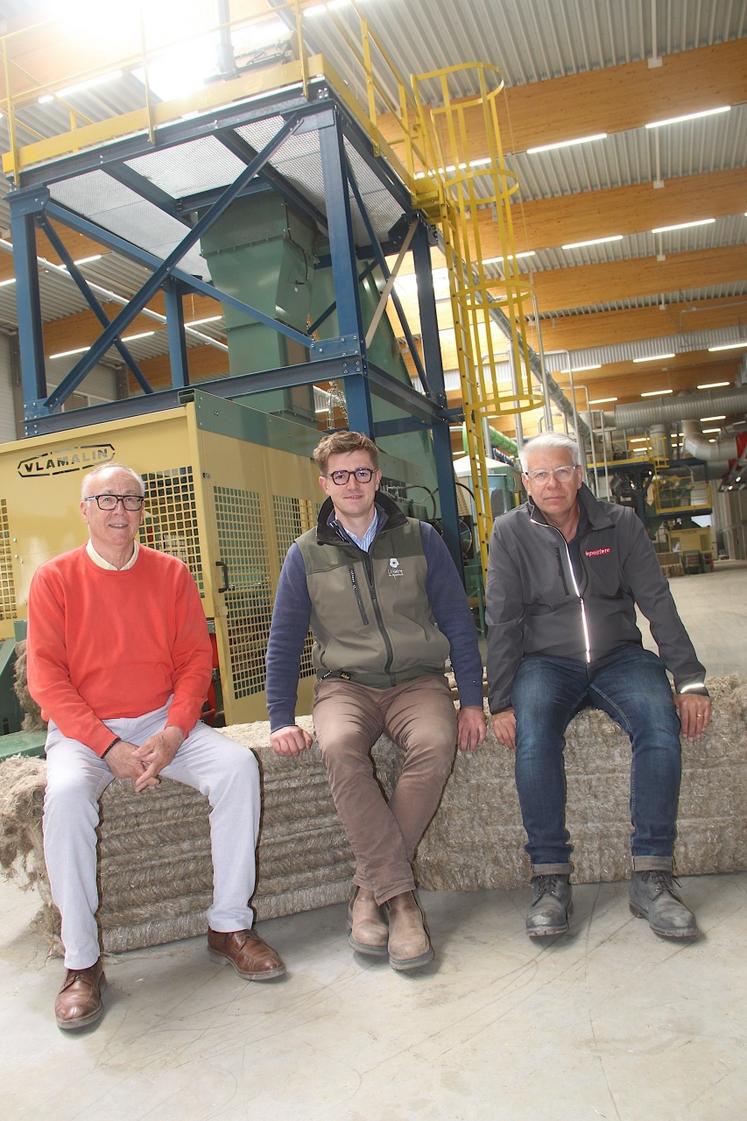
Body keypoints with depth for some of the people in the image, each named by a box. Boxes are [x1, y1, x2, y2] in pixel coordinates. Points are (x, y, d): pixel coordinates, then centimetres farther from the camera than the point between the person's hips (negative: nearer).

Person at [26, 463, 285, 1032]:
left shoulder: (171, 574, 4)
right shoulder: (54, 579, -2)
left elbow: (196, 660, 1)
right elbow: (46, 678, -7)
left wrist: (172, 734, -15)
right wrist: (108, 746, -18)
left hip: (164, 722, 2)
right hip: (83, 730, -2)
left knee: (238, 765, -23)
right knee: (66, 794, -33)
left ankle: (230, 926, -10)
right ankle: (82, 963, -16)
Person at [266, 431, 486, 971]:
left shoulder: (420, 538, 5)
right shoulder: (306, 554, 6)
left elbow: (458, 622, 6)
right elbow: (284, 643, 9)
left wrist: (473, 700, -2)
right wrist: (281, 719, -1)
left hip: (418, 681, 0)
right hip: (346, 685, 0)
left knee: (436, 745, -33)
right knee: (339, 748, -34)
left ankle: (371, 889, -18)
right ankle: (401, 895, -24)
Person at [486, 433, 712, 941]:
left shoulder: (620, 523, 3)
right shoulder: (511, 532, 0)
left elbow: (658, 603, 2)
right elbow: (502, 622, -2)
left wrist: (691, 681, -6)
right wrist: (501, 703, -10)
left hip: (619, 655, 1)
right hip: (545, 662, -1)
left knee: (661, 724, -28)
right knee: (533, 737, -31)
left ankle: (652, 876, -18)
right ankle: (551, 877, -19)